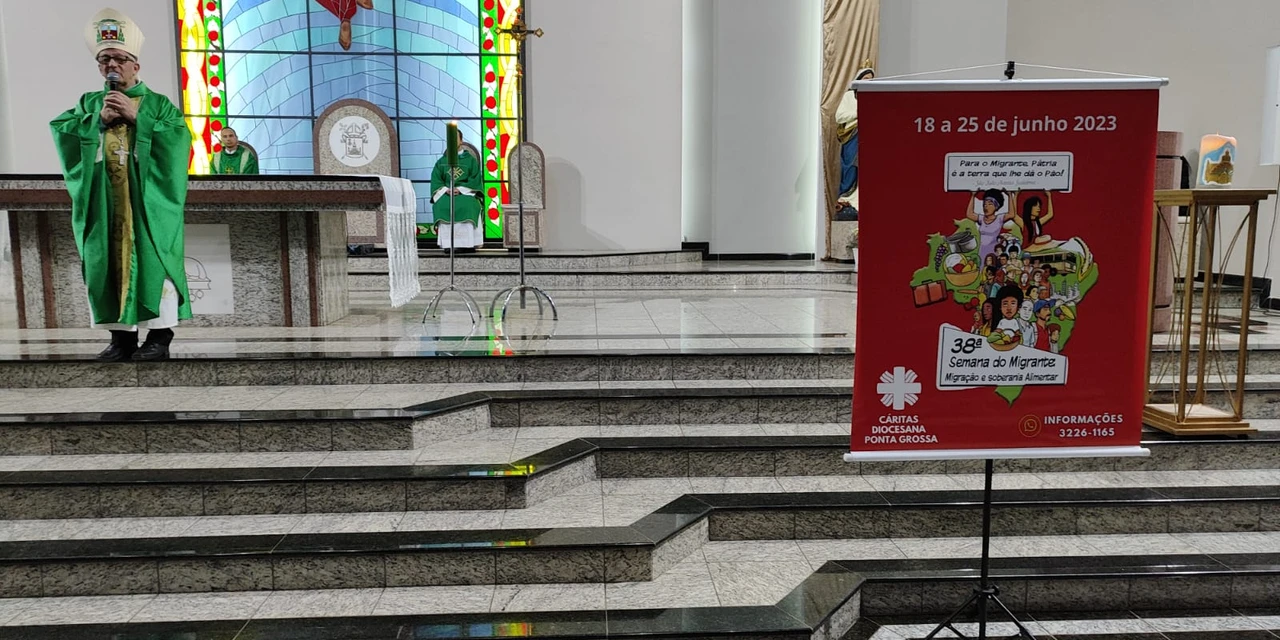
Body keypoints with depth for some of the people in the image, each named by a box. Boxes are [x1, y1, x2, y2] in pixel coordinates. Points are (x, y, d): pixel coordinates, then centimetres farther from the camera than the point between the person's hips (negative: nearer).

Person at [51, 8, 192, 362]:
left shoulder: (158, 103, 7)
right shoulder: (89, 103, 17)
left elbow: (177, 139, -8)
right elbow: (61, 131, 4)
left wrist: (136, 117, -11)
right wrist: (99, 119, -8)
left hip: (148, 203, -4)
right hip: (104, 205, 4)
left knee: (151, 262, -6)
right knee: (108, 262, 3)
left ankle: (159, 335, -1)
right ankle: (122, 336, 9)